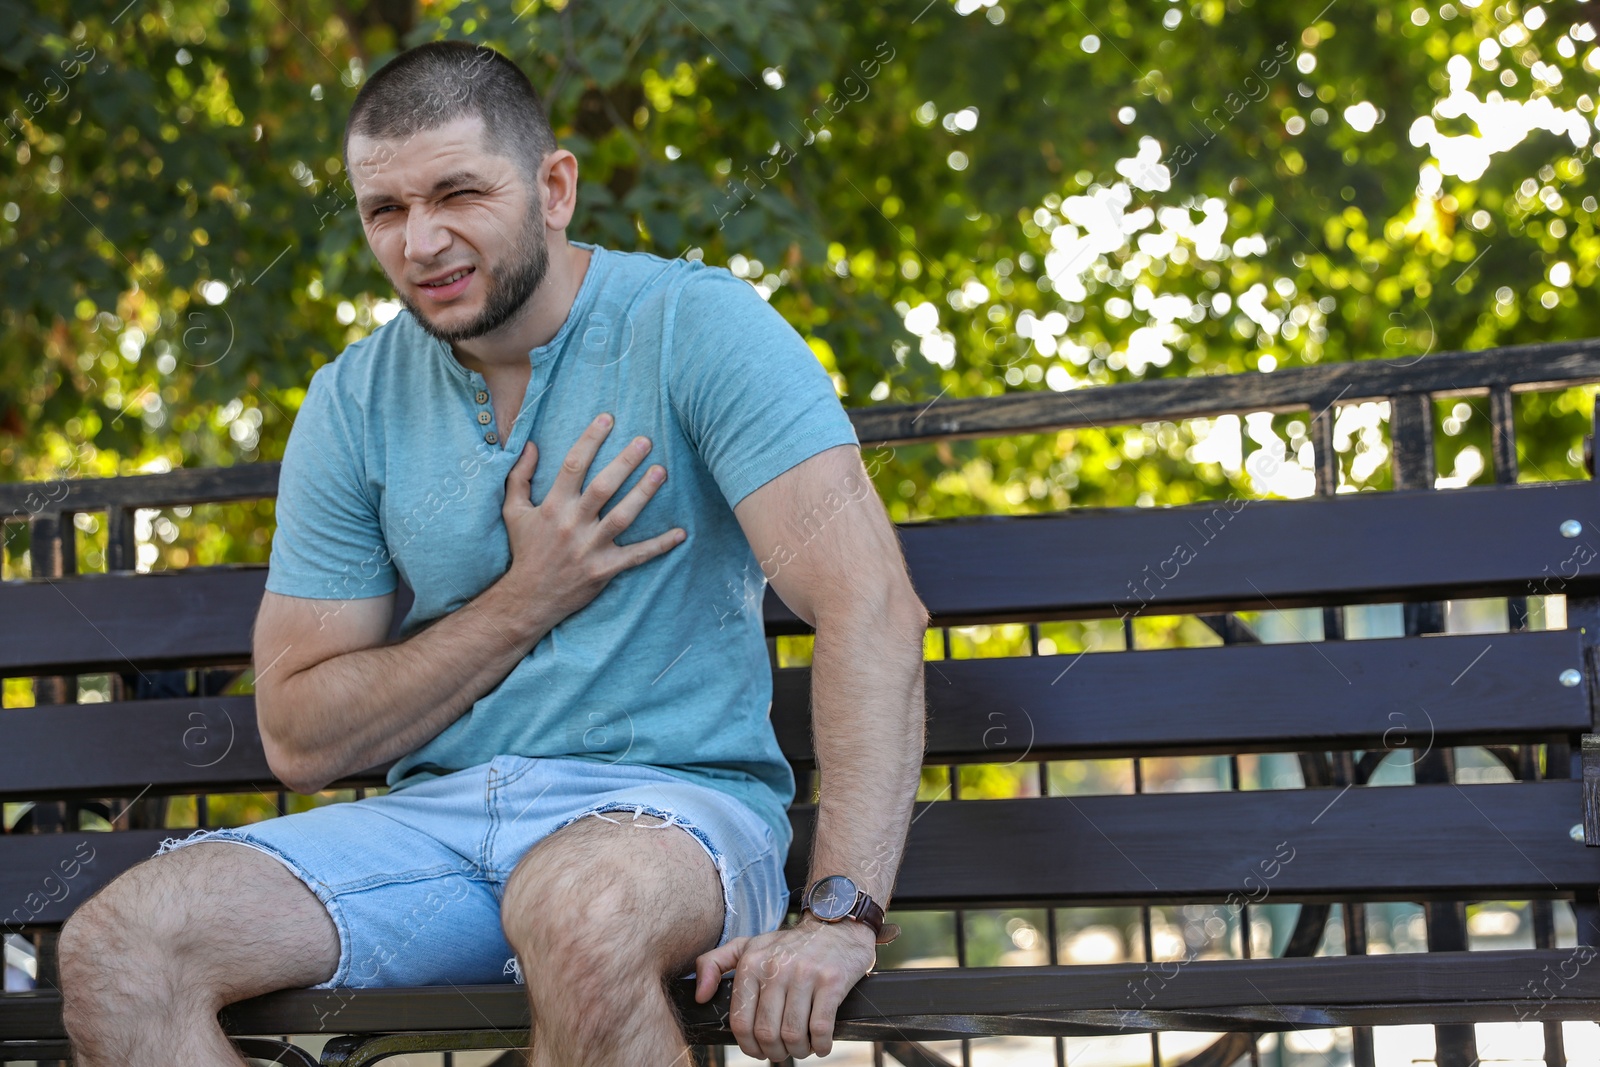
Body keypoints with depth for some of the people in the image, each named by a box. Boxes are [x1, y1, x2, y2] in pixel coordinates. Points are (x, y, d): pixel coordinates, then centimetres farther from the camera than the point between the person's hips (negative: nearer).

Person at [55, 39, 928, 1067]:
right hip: (436, 818, 5)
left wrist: (840, 914, -27)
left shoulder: (693, 326, -7)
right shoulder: (352, 404, 7)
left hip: (671, 799, -5)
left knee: (581, 915, -41)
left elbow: (874, 606, -17)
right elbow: (300, 738, 7)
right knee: (113, 952, -17)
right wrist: (527, 601, -7)